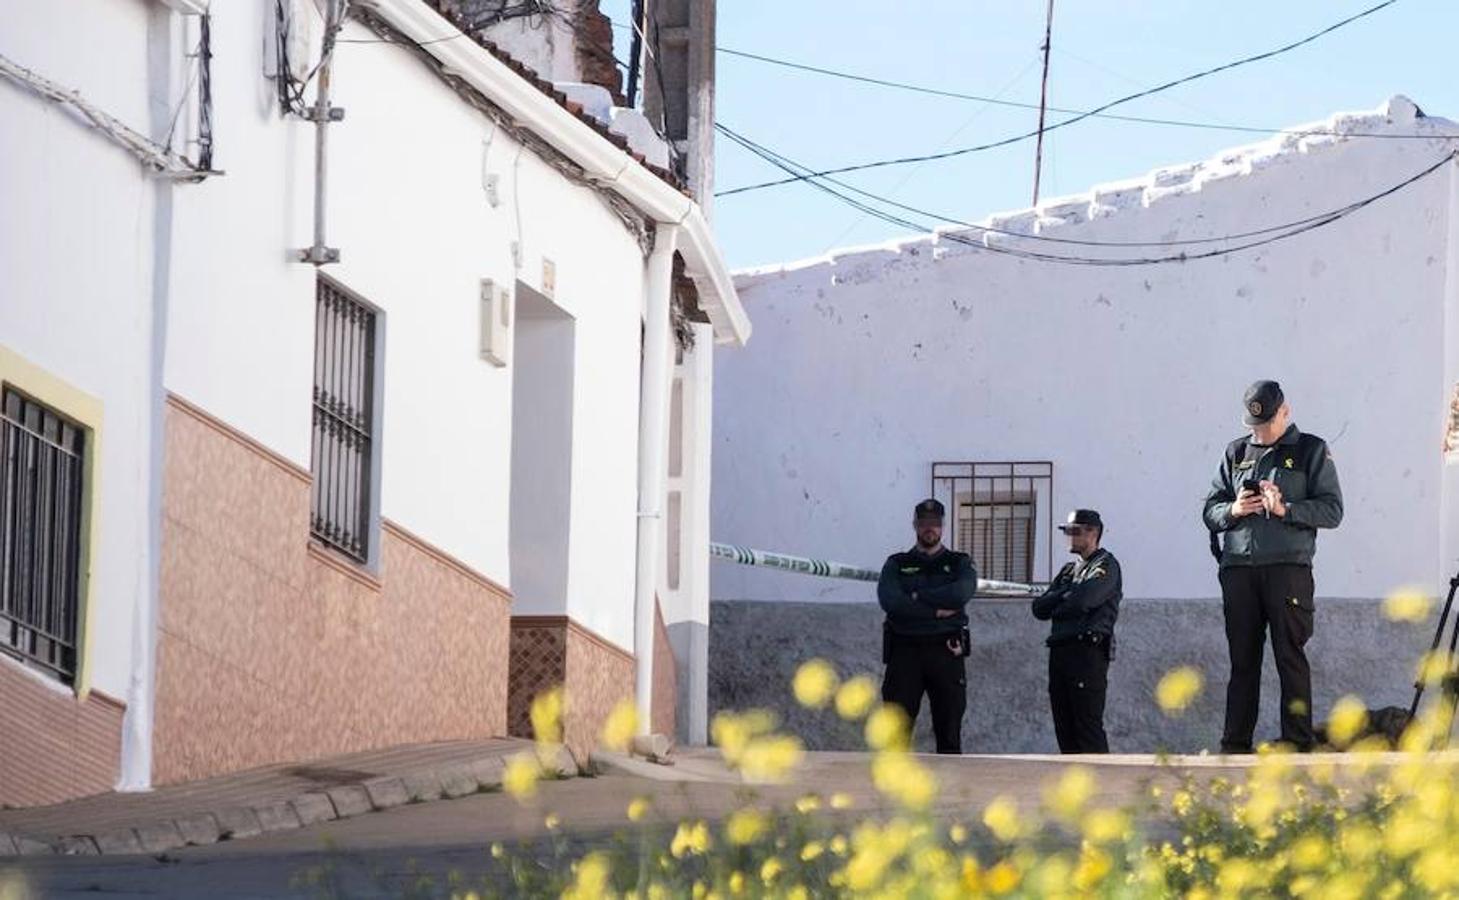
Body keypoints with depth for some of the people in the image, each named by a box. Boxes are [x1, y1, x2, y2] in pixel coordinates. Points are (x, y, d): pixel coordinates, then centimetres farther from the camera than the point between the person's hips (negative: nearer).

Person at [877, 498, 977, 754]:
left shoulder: (960, 563, 13)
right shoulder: (897, 564, 13)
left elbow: (961, 594, -10)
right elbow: (890, 601, -7)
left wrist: (917, 597, -6)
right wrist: (936, 611, -10)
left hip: (945, 651, 0)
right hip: (905, 650, 0)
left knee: (949, 730, -1)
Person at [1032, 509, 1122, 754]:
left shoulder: (1105, 565, -1)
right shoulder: (1069, 571, 24)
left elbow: (1082, 600, -17)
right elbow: (1039, 608, 15)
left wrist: (1055, 604, 2)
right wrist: (1064, 596, -2)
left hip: (1087, 650, -8)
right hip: (1060, 650, 8)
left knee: (1088, 725, -12)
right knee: (1064, 728, 6)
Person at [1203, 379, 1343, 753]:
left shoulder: (1311, 451, 8)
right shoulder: (1236, 453, 19)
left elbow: (1332, 510, 0)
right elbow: (1210, 510, 19)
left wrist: (1285, 509, -13)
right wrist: (1233, 510, -3)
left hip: (1288, 567, -4)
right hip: (1238, 568, 4)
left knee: (1291, 658, -7)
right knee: (1242, 659, 4)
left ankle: (1298, 742, -7)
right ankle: (1235, 744, 5)